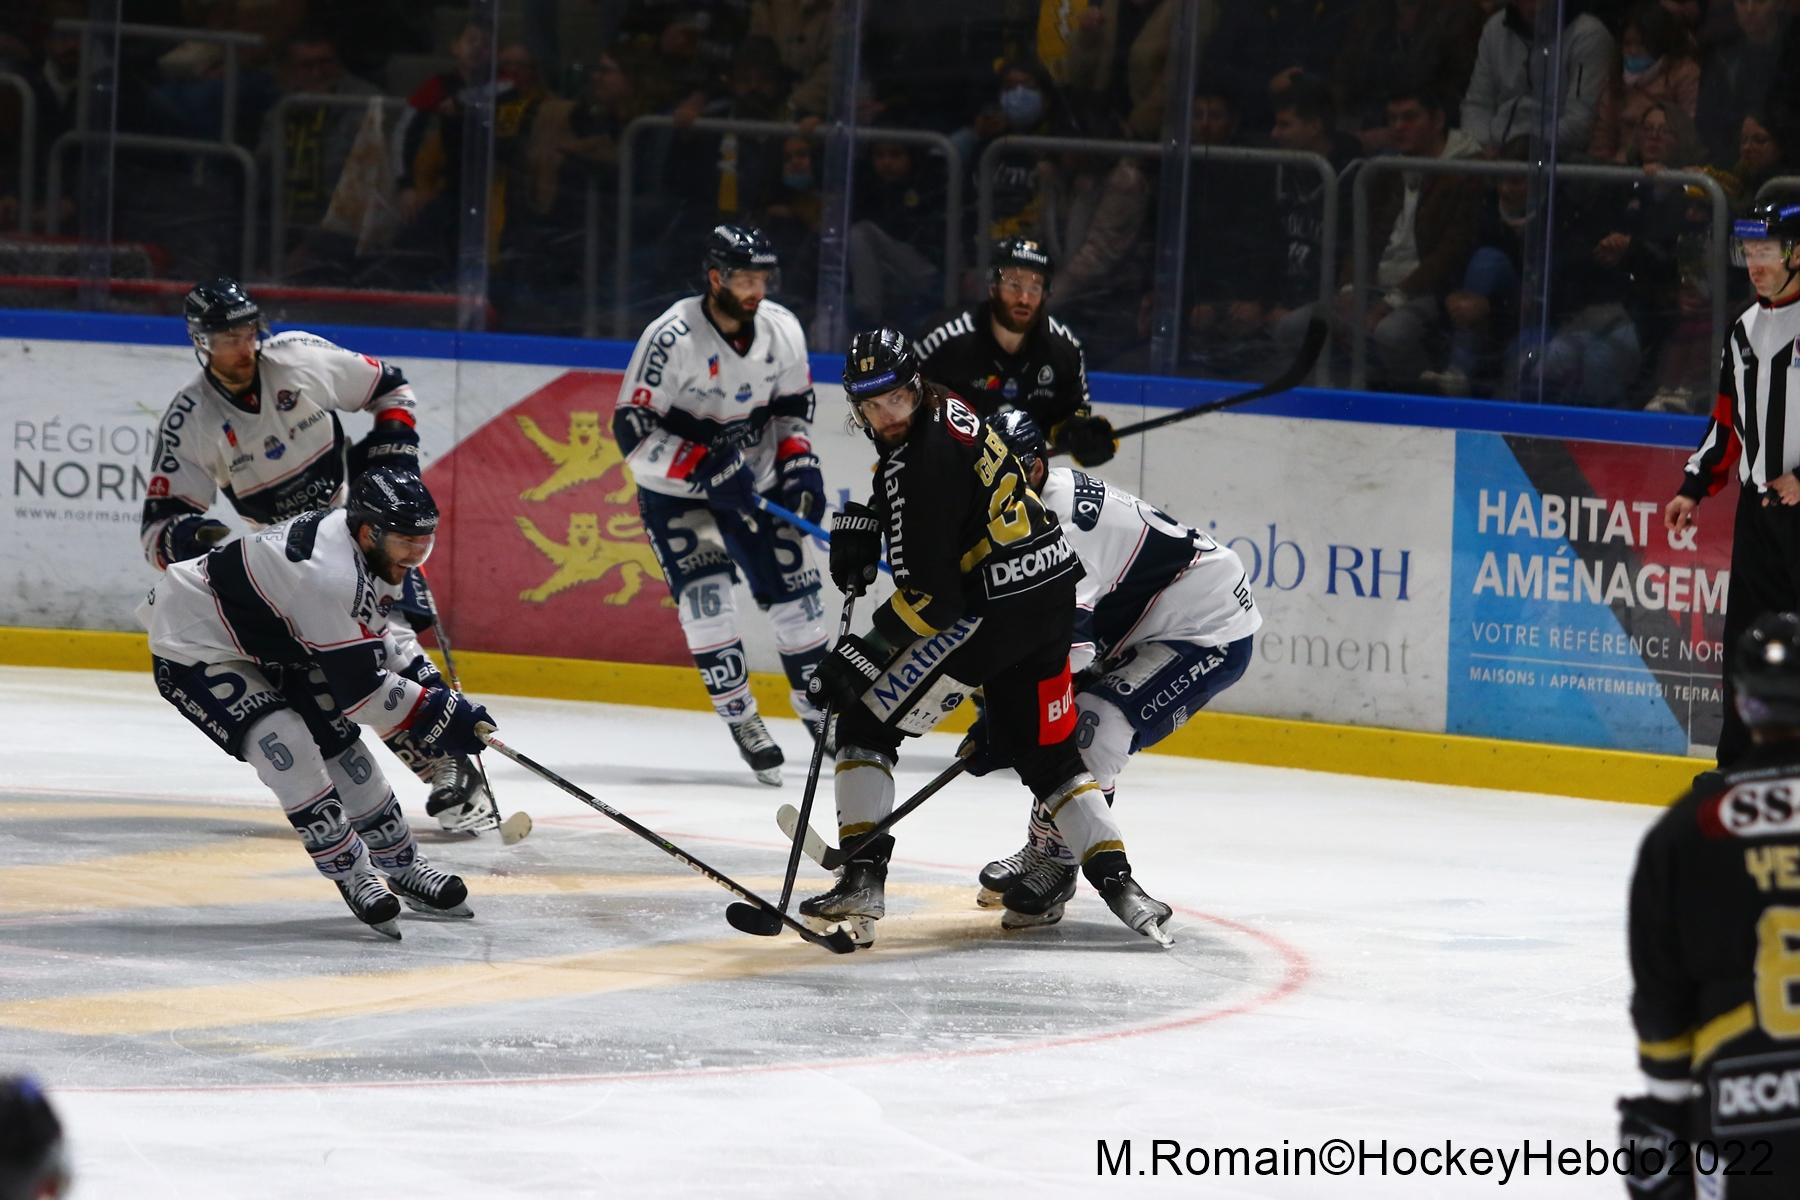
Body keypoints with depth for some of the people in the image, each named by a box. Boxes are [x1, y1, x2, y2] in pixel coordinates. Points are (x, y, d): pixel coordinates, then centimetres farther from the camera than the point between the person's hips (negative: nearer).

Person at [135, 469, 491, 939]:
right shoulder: (329, 574, -35)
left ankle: (403, 865, 19)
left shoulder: (367, 547, -6)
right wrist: (437, 713, -22)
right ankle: (351, 874, -14)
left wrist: (420, 679, 6)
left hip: (267, 644, 10)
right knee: (287, 748, -25)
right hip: (194, 648, -10)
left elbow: (364, 635, 15)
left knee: (338, 743, 7)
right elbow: (359, 688, -30)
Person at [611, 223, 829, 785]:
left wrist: (798, 464, -7)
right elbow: (633, 430, -27)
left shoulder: (782, 329, -10)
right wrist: (703, 468, -33)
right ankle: (741, 720, -9)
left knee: (794, 589, 4)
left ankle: (821, 712, 22)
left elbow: (794, 403, 7)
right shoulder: (672, 337, -27)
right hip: (675, 491, -5)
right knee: (706, 591, -18)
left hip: (752, 481, 5)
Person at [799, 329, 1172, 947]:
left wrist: (862, 653, -14)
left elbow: (929, 594, -21)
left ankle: (863, 880, -7)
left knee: (867, 720, -1)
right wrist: (860, 522, 17)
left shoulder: (924, 460, -20)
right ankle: (1117, 881, 5)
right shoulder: (946, 411, 8)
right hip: (1052, 595, 9)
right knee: (1046, 753, 17)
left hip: (994, 611, -9)